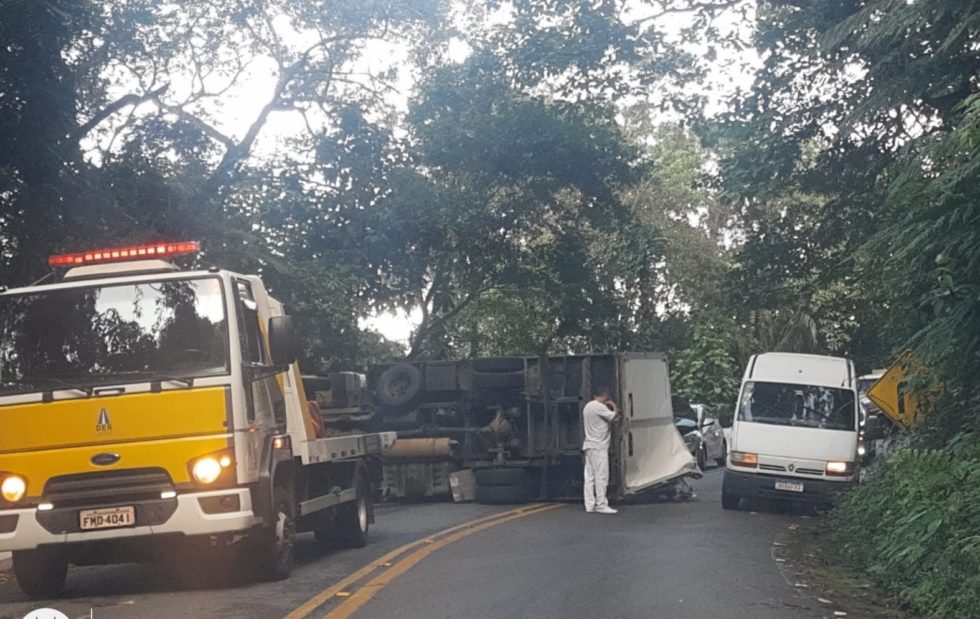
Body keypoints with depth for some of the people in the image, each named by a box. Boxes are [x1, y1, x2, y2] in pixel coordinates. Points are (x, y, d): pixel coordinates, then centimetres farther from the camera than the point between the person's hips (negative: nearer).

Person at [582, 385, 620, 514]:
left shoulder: (588, 406, 17)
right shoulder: (599, 407, -14)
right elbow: (614, 418, -14)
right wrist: (614, 406, 5)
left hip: (589, 445, 10)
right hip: (598, 447, -10)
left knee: (590, 477, 6)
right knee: (601, 476, -7)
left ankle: (590, 505, 6)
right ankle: (601, 505, -7)